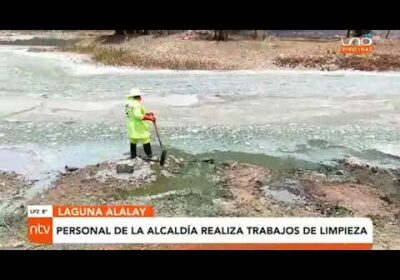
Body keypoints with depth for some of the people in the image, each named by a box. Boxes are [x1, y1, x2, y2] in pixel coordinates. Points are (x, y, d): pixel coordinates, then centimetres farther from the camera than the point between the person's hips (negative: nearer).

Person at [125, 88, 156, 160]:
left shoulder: (128, 103, 8)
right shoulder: (136, 104, -22)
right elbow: (138, 116, -31)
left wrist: (146, 114, 7)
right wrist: (150, 118, -26)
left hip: (131, 125, 9)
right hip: (139, 126, -9)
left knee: (133, 140, 20)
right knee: (145, 140, 0)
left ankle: (133, 155, 31)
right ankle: (149, 156, 4)